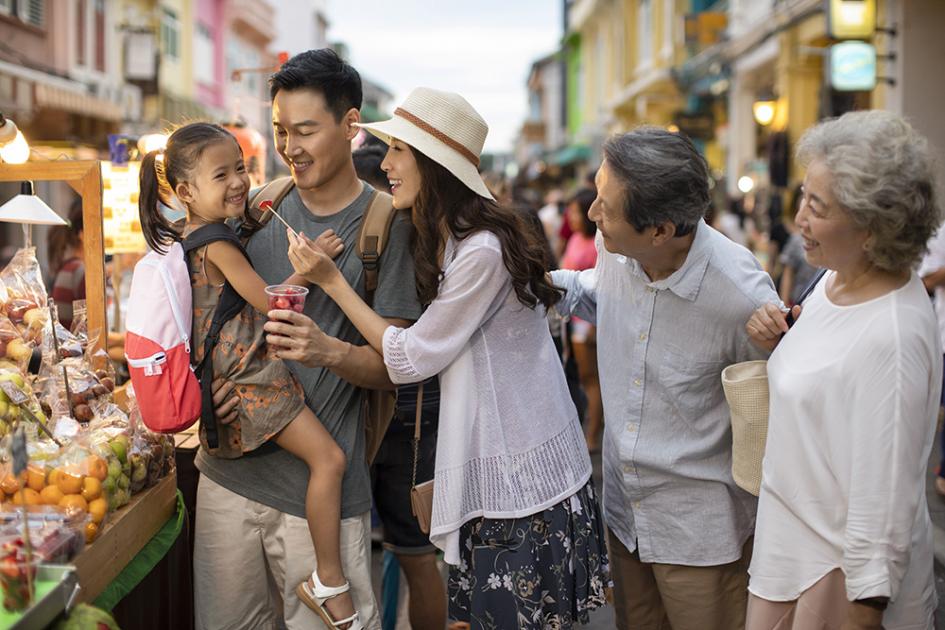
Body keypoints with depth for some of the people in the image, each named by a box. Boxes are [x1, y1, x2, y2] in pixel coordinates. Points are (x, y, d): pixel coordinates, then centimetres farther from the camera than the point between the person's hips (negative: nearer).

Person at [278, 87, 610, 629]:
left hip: (525, 479, -9)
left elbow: (412, 358, -15)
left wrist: (330, 280, -13)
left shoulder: (483, 251, -22)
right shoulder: (445, 241, 8)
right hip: (487, 469, 9)